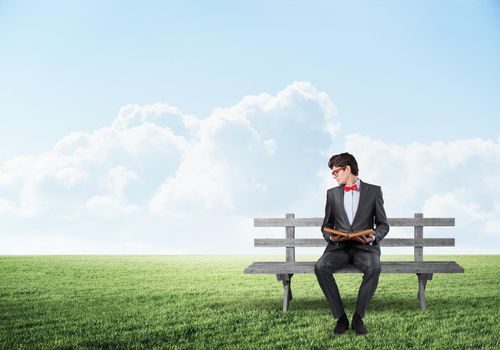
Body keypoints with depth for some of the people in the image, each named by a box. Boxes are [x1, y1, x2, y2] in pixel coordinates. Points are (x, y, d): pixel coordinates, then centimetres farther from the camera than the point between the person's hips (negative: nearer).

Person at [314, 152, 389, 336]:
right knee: (320, 267, -29)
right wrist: (331, 237, -7)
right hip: (339, 246, 2)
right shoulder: (332, 193, 15)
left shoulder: (374, 191, 7)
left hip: (364, 246, -2)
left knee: (374, 267, -36)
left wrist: (373, 237, -16)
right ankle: (340, 317, -19)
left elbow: (383, 224, 7)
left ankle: (358, 316, -20)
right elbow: (326, 225, 17)